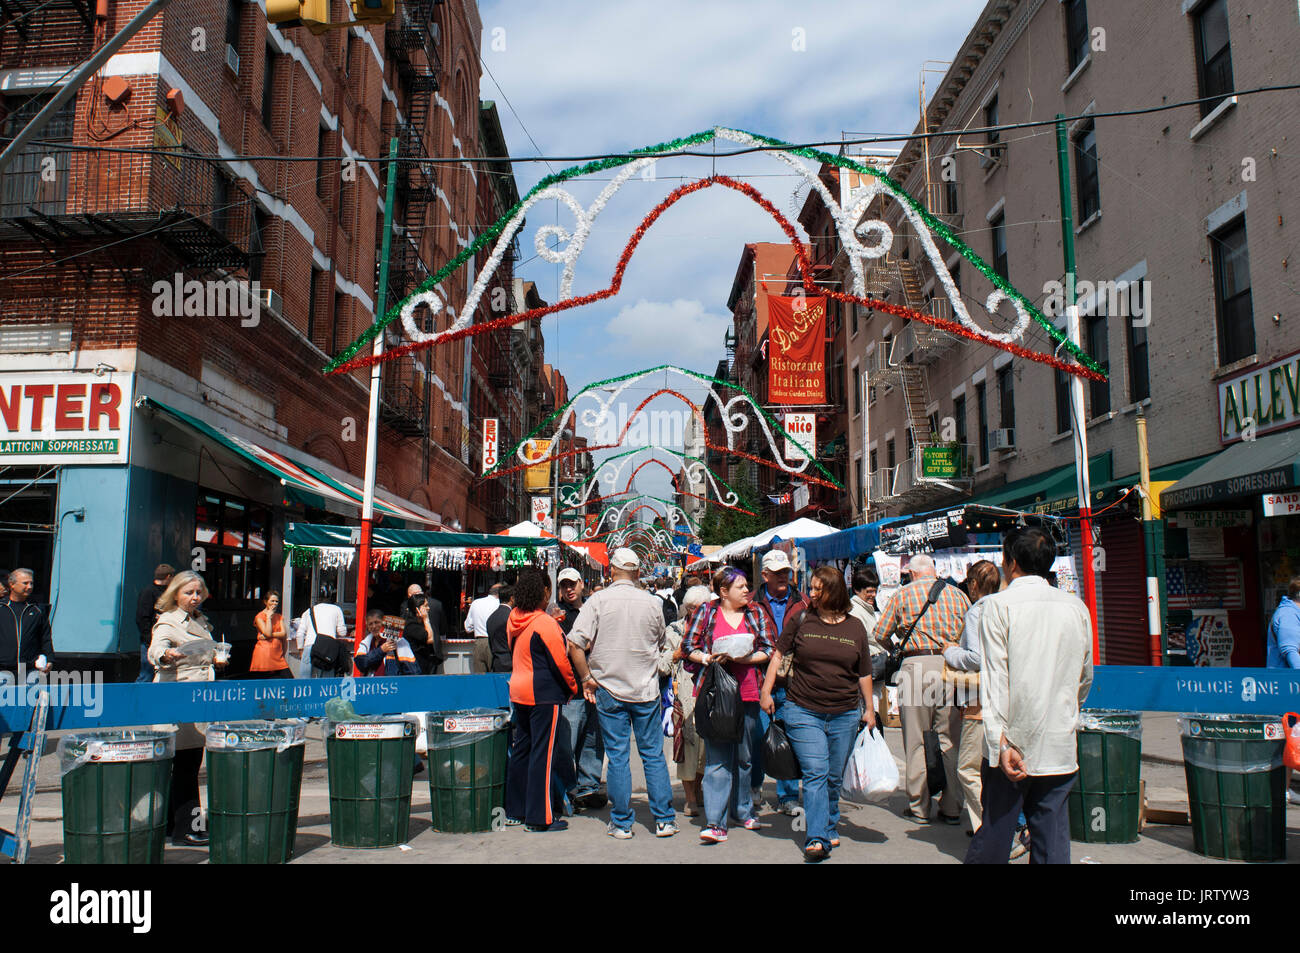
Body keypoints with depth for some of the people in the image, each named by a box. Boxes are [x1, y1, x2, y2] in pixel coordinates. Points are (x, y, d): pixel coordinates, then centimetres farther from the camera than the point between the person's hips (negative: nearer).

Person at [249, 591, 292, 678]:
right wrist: (268, 617, -6)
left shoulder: (279, 617, 17)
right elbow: (267, 633, -13)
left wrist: (271, 635, -11)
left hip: (277, 653, 5)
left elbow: (283, 634, 4)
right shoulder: (259, 616, 1)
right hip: (264, 653, -5)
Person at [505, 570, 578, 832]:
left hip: (518, 692, 8)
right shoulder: (545, 622, -16)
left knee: (521, 749, 15)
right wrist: (572, 687, 0)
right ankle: (540, 817, 1)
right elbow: (560, 661, -15)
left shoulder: (514, 620, 7)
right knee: (543, 754, -3)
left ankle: (515, 810, 23)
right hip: (544, 694, -8)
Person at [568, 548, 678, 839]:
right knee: (653, 755, 9)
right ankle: (664, 820, 13)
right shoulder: (653, 602, -1)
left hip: (609, 691, -1)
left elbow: (575, 644, -14)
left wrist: (586, 678, -4)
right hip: (646, 691, 1)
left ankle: (621, 823, 12)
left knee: (618, 757, 6)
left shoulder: (597, 600, -7)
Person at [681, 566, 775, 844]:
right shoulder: (706, 612, 4)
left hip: (748, 693, 3)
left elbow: (768, 649, 6)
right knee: (717, 758, -6)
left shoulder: (756, 613, 10)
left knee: (745, 756, 14)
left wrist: (744, 658, -10)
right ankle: (715, 822, -6)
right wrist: (709, 659, -12)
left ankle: (742, 810, 32)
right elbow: (688, 647, 6)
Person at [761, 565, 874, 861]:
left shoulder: (855, 626, 5)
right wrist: (766, 692, 3)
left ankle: (829, 829, 29)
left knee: (834, 777, 11)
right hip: (803, 712, -2)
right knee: (815, 773, -12)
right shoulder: (802, 621, 0)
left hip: (845, 715, 2)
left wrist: (869, 709, 12)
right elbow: (779, 654, 7)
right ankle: (816, 838, -11)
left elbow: (864, 672, 13)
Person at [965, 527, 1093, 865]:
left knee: (995, 829, 6)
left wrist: (1000, 742, -14)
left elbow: (994, 677, -13)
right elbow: (1085, 675, 16)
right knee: (1052, 839, 8)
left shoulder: (998, 605, -7)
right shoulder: (1076, 606, 5)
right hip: (1061, 747, 4)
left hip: (1012, 747, -3)